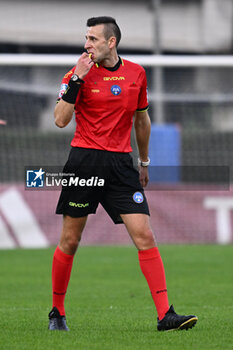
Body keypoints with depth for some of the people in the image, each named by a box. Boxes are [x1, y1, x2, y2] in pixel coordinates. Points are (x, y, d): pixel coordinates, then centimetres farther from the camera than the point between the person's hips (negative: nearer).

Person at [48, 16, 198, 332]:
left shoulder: (136, 74, 7)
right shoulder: (80, 73, -2)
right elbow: (60, 120, -12)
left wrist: (144, 162, 25)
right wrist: (76, 81, -17)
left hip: (121, 164, 2)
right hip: (84, 162, -2)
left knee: (145, 237, -8)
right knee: (70, 240, 4)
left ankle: (165, 315, -11)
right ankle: (57, 312, 20)